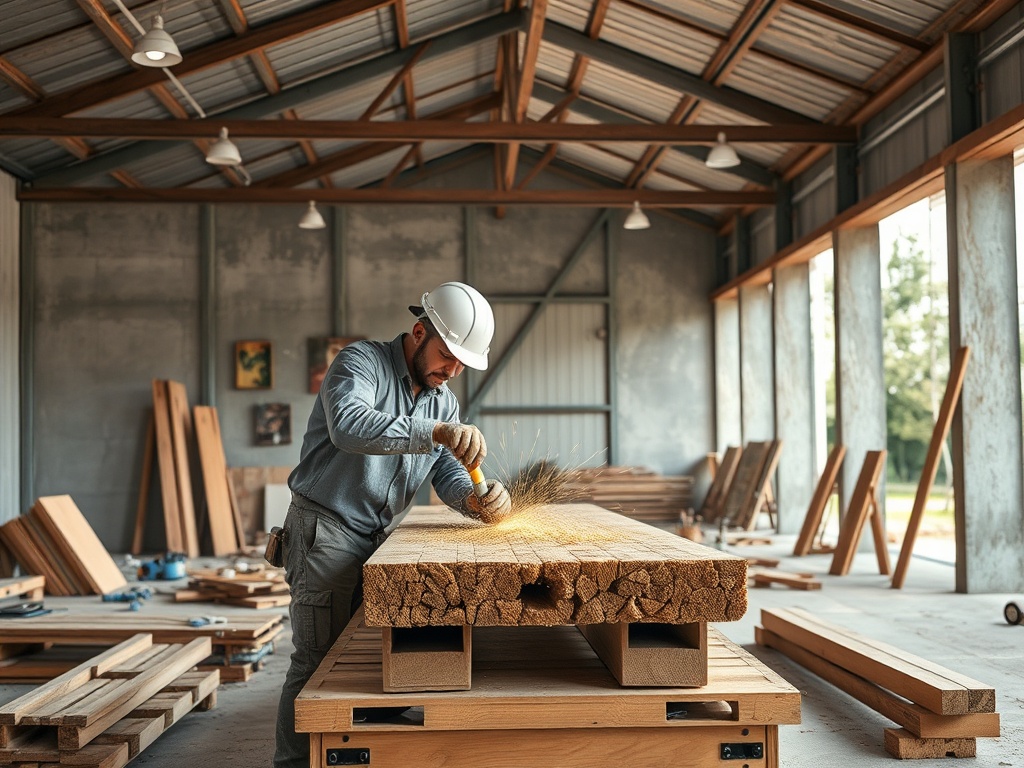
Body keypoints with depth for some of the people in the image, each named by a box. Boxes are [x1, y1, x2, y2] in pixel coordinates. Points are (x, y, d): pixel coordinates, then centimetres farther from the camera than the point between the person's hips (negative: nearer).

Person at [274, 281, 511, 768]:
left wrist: (476, 499, -20)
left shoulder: (444, 401, 11)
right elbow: (349, 426, -33)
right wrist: (435, 431, -42)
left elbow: (449, 474, 3)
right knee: (318, 661, -4)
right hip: (324, 531, -8)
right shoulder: (361, 362, -12)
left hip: (373, 539, 8)